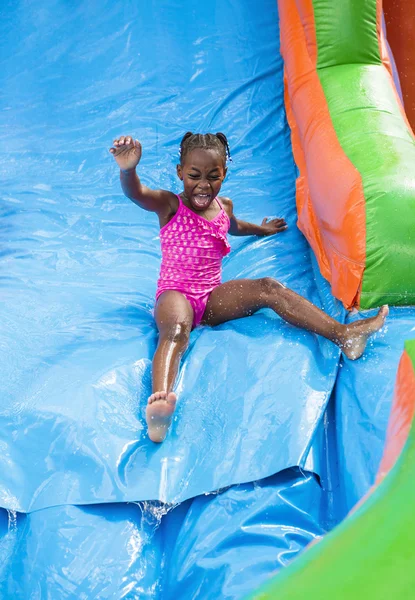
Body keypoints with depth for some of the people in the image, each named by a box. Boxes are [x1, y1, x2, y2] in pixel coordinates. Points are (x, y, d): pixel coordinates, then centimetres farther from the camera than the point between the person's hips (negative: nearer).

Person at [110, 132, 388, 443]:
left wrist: (261, 229, 59)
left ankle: (343, 333, -25)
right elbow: (136, 193, -27)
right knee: (176, 328, -39)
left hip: (212, 297, 6)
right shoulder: (170, 205, -5)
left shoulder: (224, 206, 13)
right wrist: (128, 169, -51)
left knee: (268, 287, -16)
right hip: (175, 293, -5)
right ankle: (160, 399, -69)